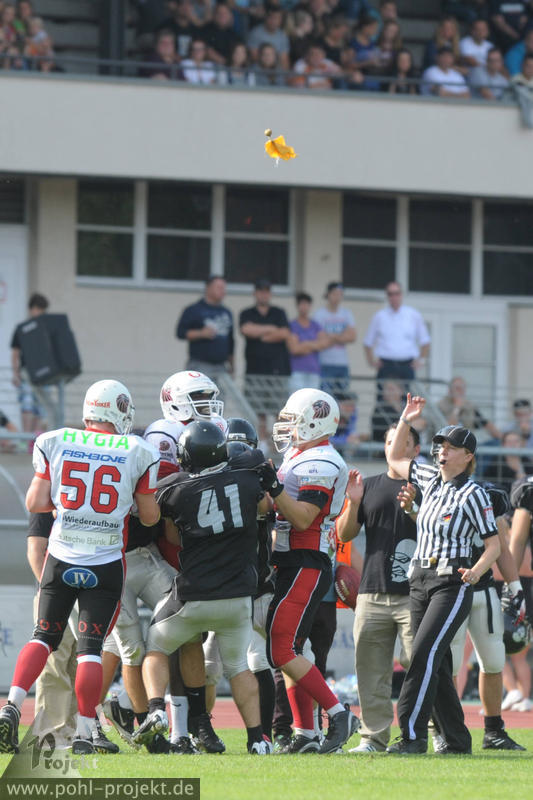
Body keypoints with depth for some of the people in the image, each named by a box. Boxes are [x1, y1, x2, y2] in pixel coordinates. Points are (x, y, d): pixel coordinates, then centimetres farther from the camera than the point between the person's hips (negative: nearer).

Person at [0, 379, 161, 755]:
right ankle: (84, 732, 0)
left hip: (61, 559, 2)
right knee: (91, 646, 2)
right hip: (106, 565, -2)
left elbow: (35, 503, 0)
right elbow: (150, 516, 3)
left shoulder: (55, 444, -1)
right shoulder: (137, 454, -4)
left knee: (44, 636, 12)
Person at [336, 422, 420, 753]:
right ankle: (374, 735, 8)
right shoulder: (369, 486, 16)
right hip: (373, 590, 4)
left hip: (414, 592, -4)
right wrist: (353, 503, -4)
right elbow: (345, 535, 13)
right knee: (371, 670, 3)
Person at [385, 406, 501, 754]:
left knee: (425, 653, -18)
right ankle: (457, 739, 12)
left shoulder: (473, 494, -8)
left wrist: (476, 571, -24)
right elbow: (395, 458, 27)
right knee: (436, 664, 6)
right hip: (420, 581, 7)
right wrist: (406, 421, 16)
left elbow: (494, 545, -7)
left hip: (452, 584, -7)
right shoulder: (431, 480, 12)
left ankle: (413, 735, -22)